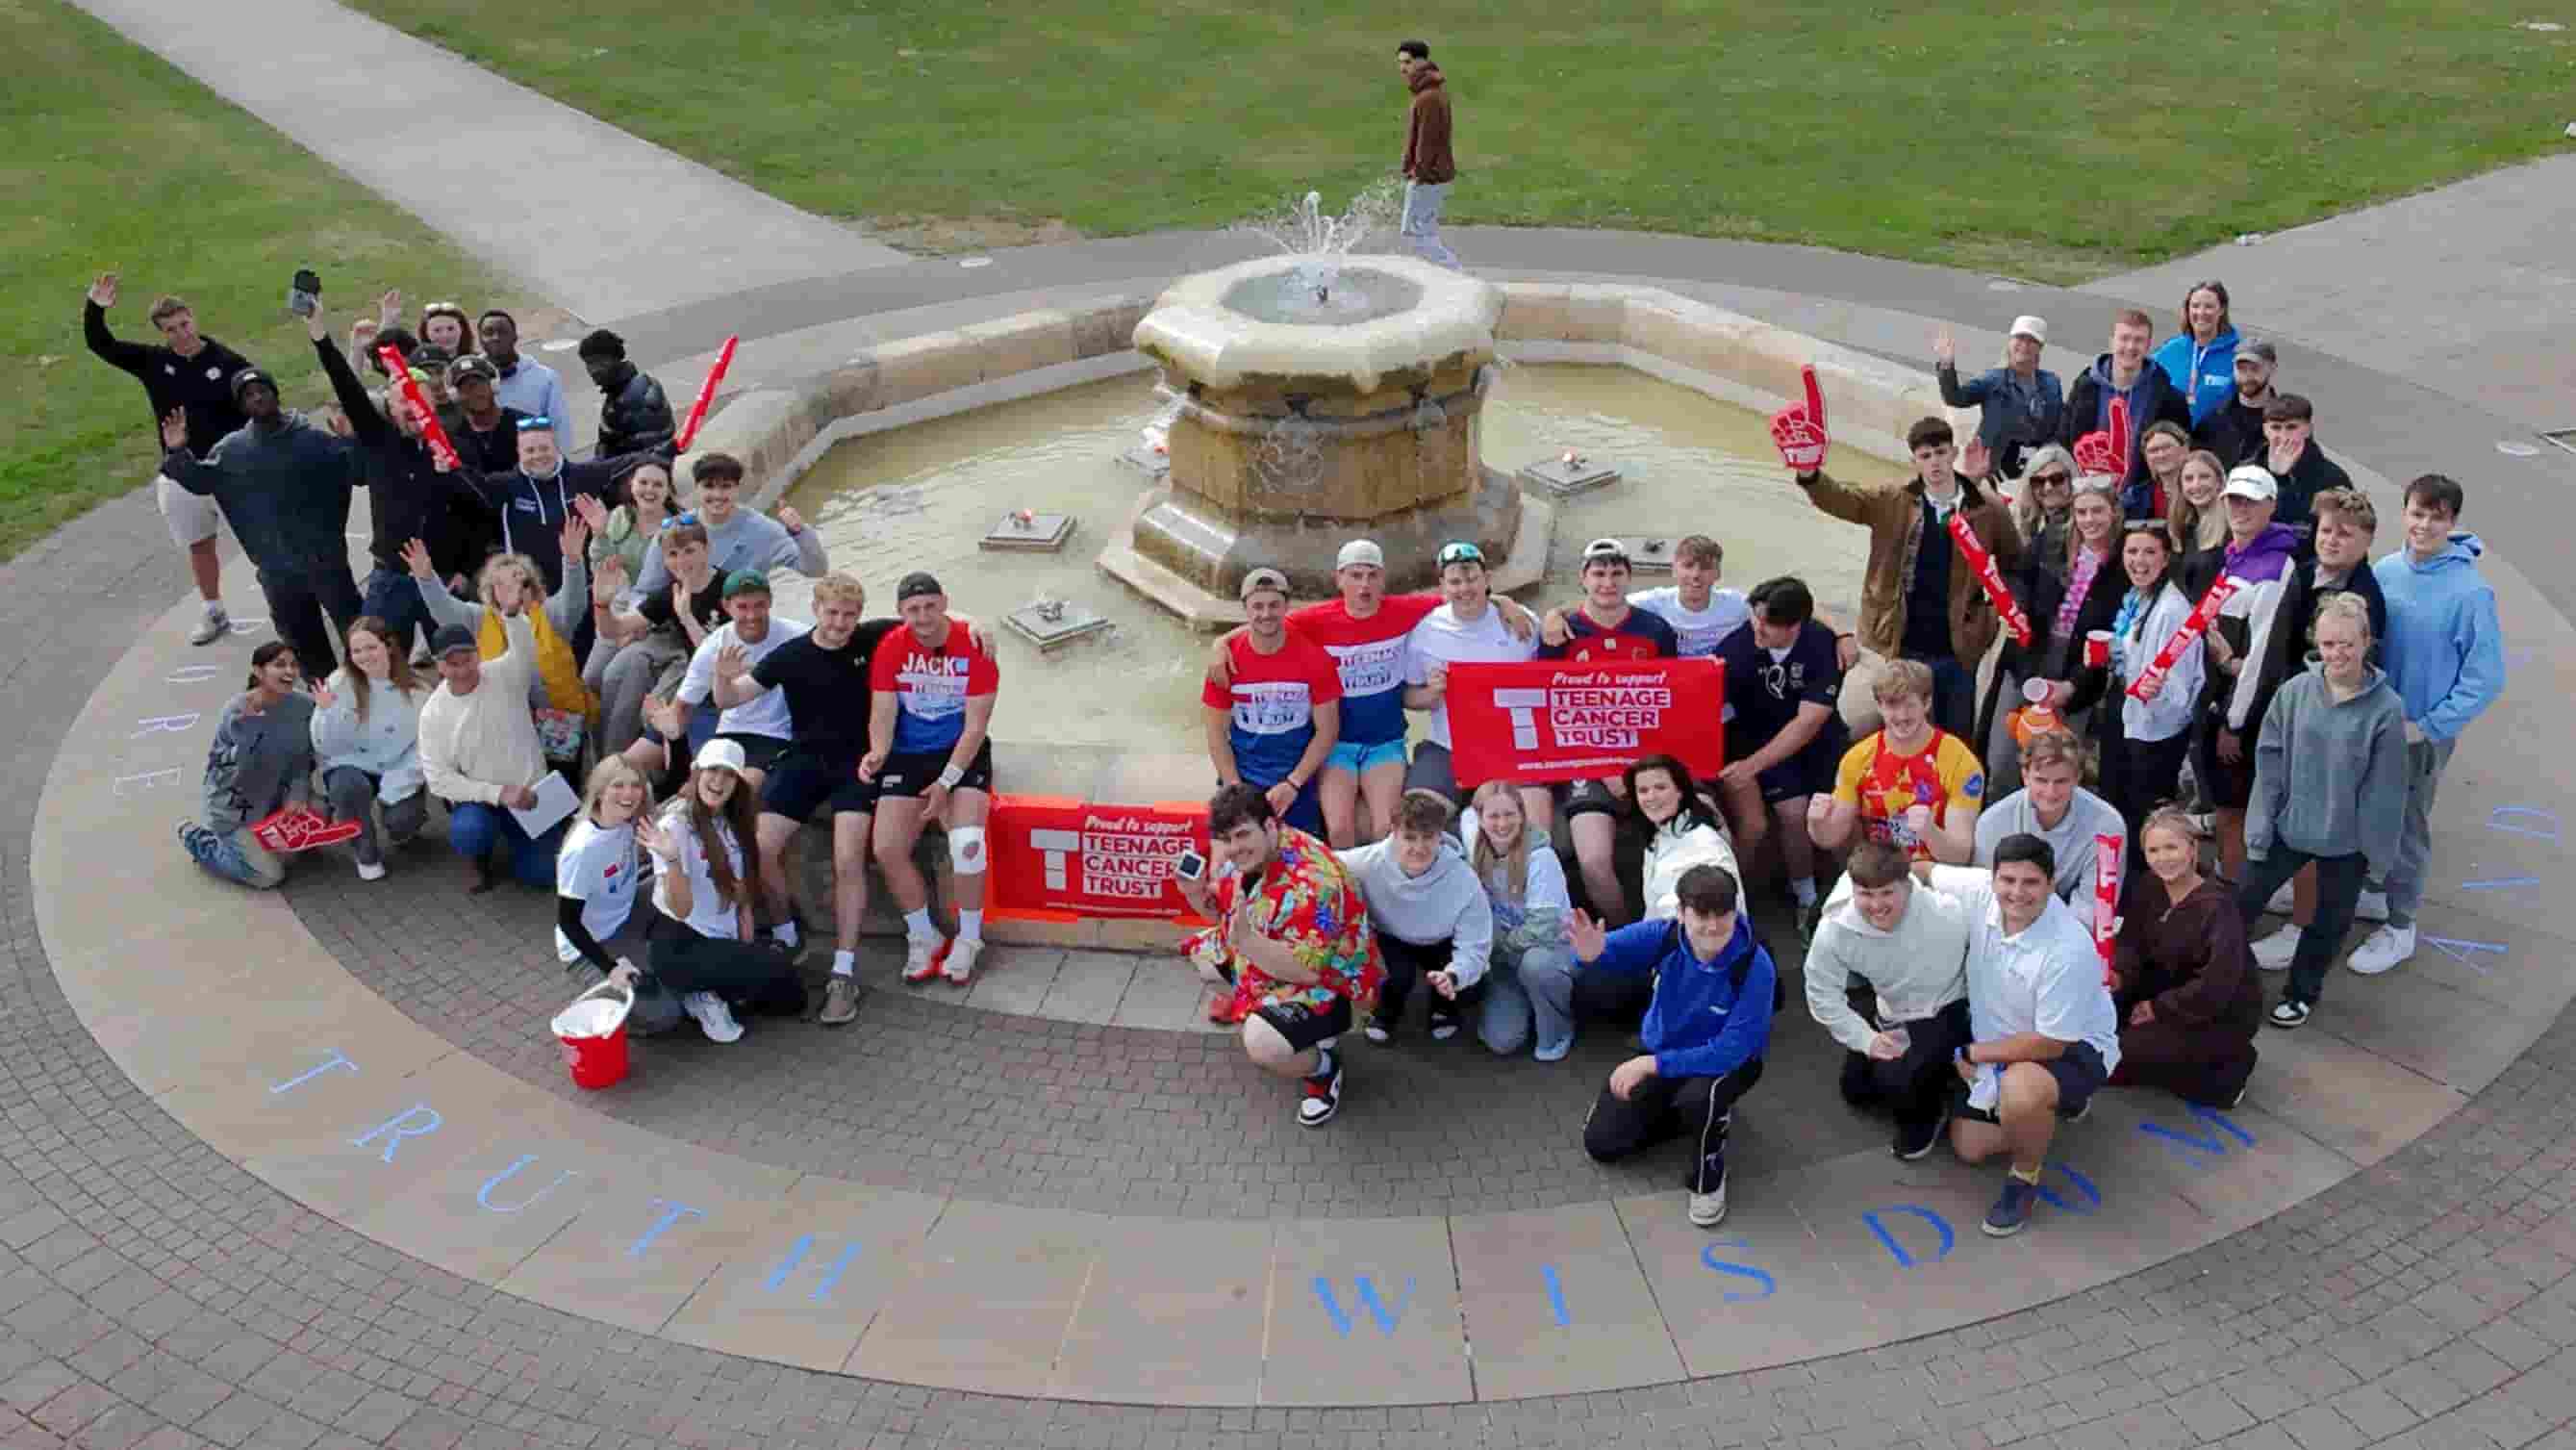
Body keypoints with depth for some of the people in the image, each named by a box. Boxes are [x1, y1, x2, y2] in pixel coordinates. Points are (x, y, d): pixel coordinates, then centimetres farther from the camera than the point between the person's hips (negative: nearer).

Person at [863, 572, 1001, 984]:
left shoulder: (973, 646, -11)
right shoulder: (890, 648, -3)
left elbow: (975, 727, -10)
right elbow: (882, 714, -3)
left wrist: (946, 782, -17)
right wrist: (877, 752, -26)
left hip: (963, 754, -3)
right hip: (908, 755, 3)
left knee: (967, 842, -25)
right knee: (887, 849, -14)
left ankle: (968, 938, -2)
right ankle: (923, 937, 9)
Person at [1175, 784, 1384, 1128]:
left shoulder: (1309, 882, -35)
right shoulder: (1249, 854, -8)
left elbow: (1307, 970, -36)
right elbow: (1223, 913, 9)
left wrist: (1245, 939, -47)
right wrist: (1197, 895, -14)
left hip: (1327, 982, -9)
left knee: (1263, 1047, -32)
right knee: (1201, 951, 16)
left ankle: (1324, 1067, 0)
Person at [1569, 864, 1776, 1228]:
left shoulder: (1755, 967, -33)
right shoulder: (1665, 936, -22)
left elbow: (1731, 1051, -34)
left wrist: (1653, 1064, -37)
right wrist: (1591, 953, -61)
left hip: (1728, 1061, -4)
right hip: (1660, 1051, 5)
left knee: (1698, 1097, -39)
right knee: (1600, 1142, 1)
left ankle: (1708, 1179, -6)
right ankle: (1709, 1114, 22)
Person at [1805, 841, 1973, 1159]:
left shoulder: (1948, 915, -35)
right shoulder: (1834, 931, -28)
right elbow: (1822, 995, -13)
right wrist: (1866, 1039, -20)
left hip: (1941, 1011, -4)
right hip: (1888, 1012, 4)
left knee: (1896, 1080, -28)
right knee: (1856, 1091, 17)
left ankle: (1926, 1112, 9)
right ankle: (1927, 1074, 44)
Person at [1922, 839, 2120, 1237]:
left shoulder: (2069, 949, -35)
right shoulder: (1981, 890, -19)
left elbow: (2051, 1042, -27)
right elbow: (1925, 872, 2)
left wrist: (1974, 1053, -17)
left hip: (2074, 1048, -7)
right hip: (2001, 1046, 7)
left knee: (2019, 1091, -39)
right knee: (1968, 1147, 5)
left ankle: (2025, 1176, -8)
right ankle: (2040, 1111, 31)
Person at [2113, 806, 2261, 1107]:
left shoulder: (2217, 908, -26)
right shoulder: (2149, 891, -3)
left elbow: (2215, 987, -29)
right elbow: (2131, 945, -5)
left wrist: (2159, 1009, -20)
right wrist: (2117, 975, -27)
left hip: (2224, 1015, -8)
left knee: (2123, 1055, -17)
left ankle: (2227, 1070, 1)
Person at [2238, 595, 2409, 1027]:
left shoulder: (2387, 708, -17)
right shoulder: (2294, 692, -11)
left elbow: (2385, 788, -11)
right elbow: (2269, 764, -5)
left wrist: (2378, 849, -7)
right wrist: (2260, 826, -6)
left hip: (2347, 838, -1)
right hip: (2287, 826, 2)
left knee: (2328, 922, 17)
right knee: (2240, 903, 8)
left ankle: (2301, 992, 38)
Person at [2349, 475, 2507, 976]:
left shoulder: (2470, 593, -21)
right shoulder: (2384, 571, -8)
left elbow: (2485, 678, -16)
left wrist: (2427, 727, -15)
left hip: (2424, 734, -4)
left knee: (2406, 826, 9)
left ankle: (2399, 927, 26)